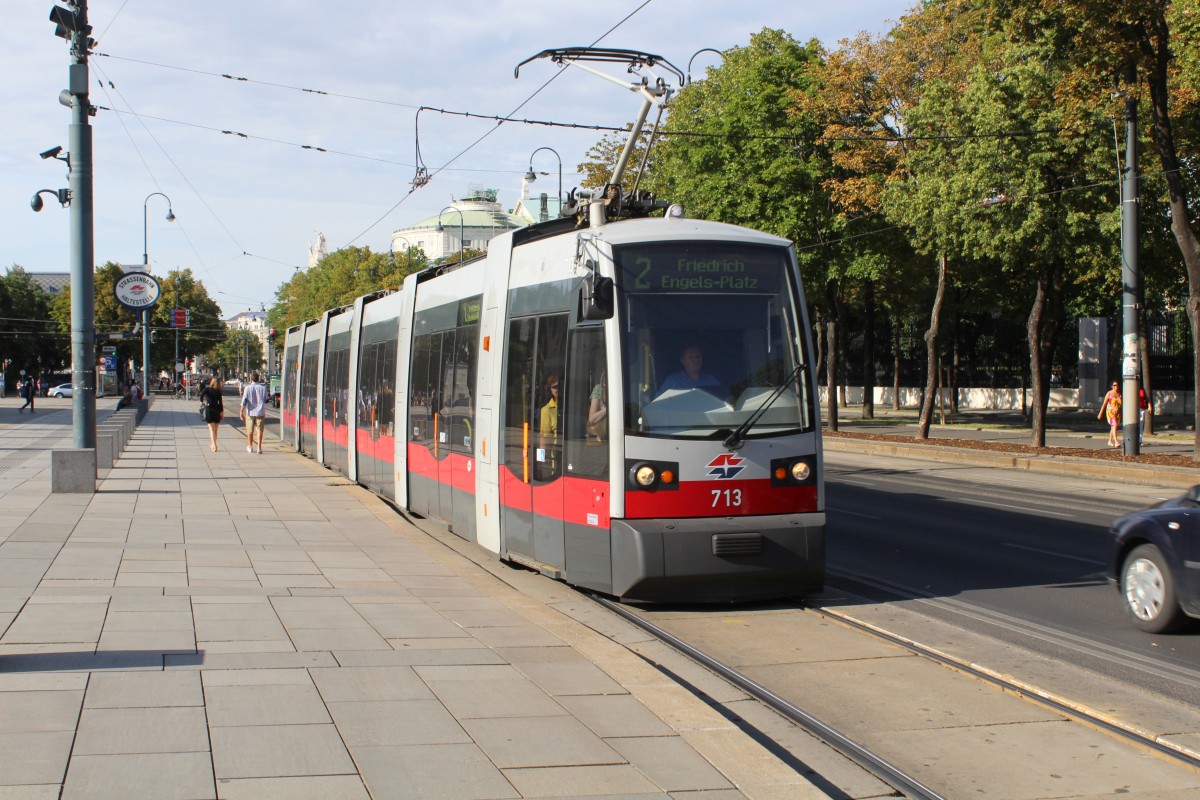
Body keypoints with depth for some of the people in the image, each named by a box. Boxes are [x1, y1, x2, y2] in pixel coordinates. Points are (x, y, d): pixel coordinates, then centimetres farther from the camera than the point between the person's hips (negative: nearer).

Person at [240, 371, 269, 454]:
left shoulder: (248, 388, -5)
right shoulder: (263, 388, -2)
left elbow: (244, 401, -9)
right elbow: (266, 400, 8)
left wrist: (241, 412, -5)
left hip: (250, 412, 0)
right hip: (260, 412, 0)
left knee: (250, 431, 12)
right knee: (260, 430, 1)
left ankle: (250, 447, 23)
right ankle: (259, 448, -6)